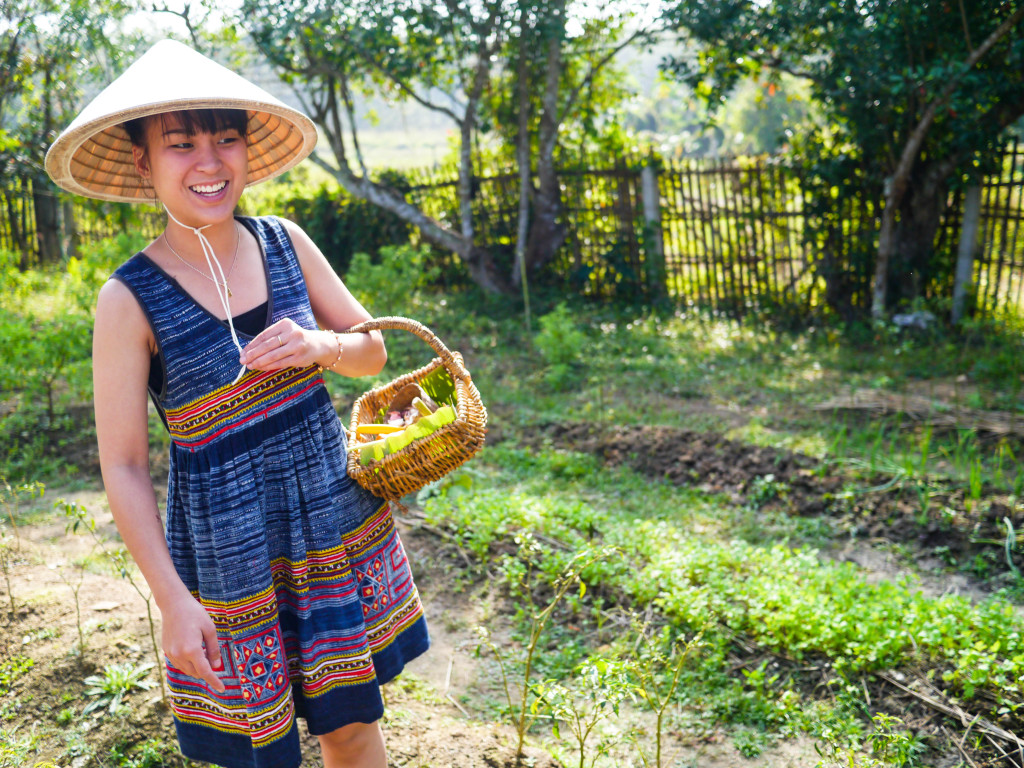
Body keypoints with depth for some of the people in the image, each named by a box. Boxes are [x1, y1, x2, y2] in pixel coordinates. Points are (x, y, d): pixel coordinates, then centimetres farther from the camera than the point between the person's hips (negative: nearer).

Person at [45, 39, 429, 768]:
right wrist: (173, 600, -12)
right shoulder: (131, 299, -14)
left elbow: (373, 350, 7)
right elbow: (123, 466, -10)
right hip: (231, 555, -3)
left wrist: (319, 345, -15)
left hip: (339, 523, 4)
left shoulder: (285, 242, -2)